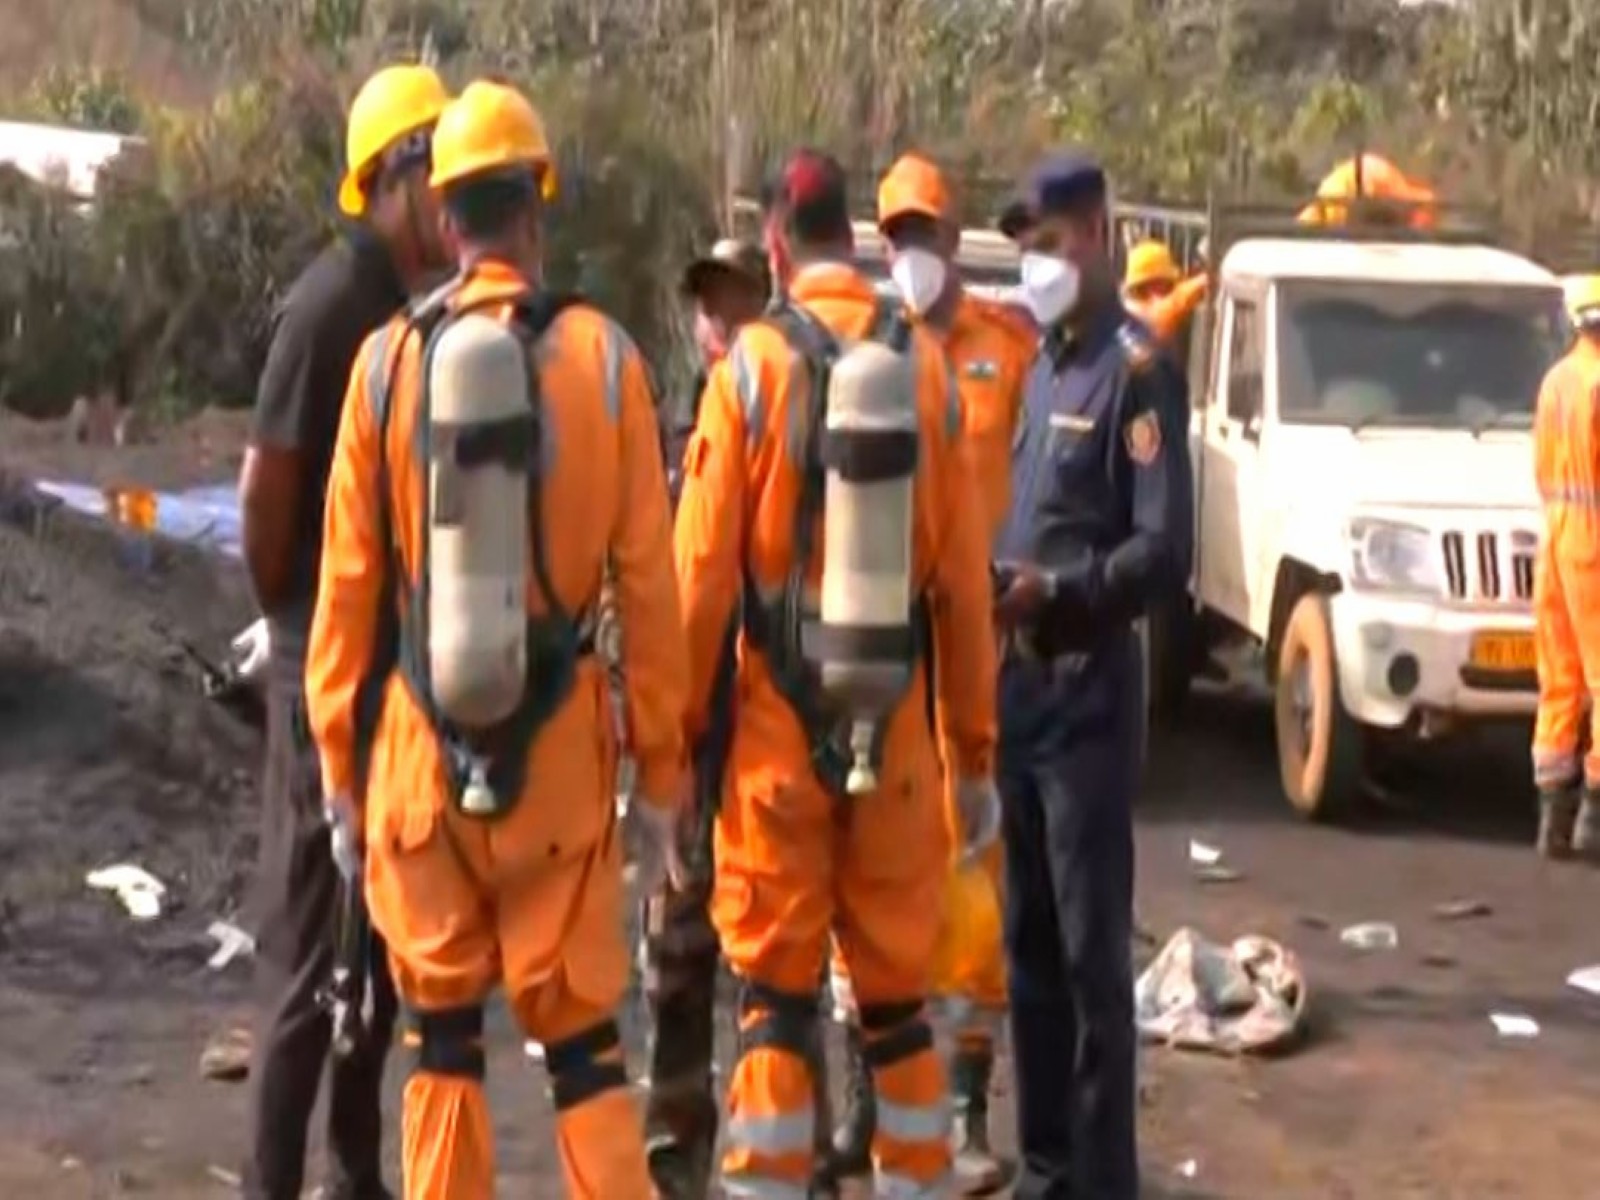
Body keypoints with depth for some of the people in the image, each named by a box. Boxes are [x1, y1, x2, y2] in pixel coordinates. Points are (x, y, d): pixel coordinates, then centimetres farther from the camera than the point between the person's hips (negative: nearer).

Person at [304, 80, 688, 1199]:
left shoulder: (388, 360, -3)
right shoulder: (603, 356, -5)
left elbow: (349, 585, 0)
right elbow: (649, 587, -4)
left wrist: (340, 766, 10)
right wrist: (661, 774, 4)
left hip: (421, 743, 1)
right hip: (560, 742, -1)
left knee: (444, 1033, 13)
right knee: (582, 1035, 7)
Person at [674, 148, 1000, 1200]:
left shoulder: (752, 365, -6)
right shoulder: (927, 365, 0)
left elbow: (705, 570, -7)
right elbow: (965, 580, 2)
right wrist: (977, 750, 9)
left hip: (779, 723, -2)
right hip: (897, 725, 2)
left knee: (776, 992, 5)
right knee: (898, 988, 13)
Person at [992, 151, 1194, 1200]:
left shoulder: (1137, 369, -11)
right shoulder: (1043, 364, 16)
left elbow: (1166, 554, -19)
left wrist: (1054, 592, -25)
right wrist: (997, 585, 5)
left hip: (1090, 694, -9)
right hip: (1024, 686, 9)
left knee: (1091, 950, -5)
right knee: (1029, 943, 15)